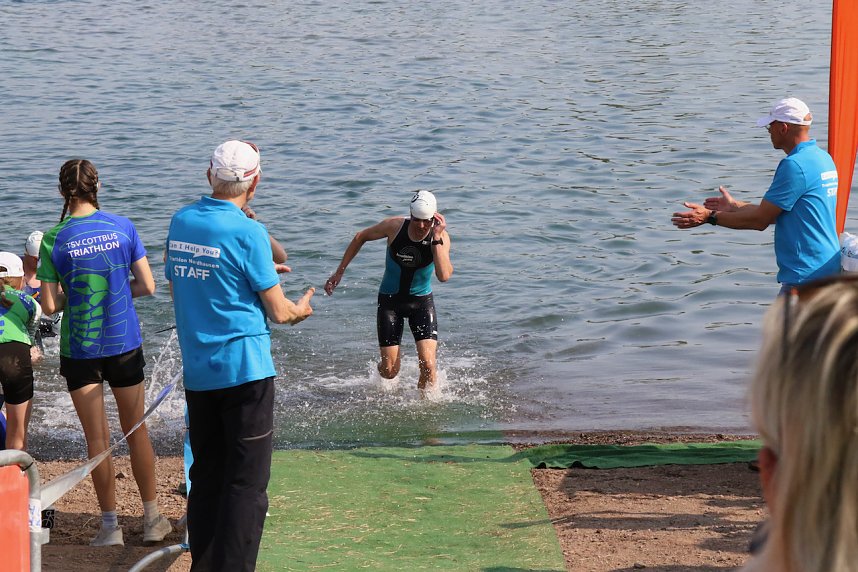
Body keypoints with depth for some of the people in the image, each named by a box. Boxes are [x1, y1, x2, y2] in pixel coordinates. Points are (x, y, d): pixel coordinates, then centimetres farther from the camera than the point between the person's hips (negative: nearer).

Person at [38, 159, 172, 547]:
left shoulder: (53, 240, -10)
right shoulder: (122, 228, -5)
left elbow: (50, 305, -9)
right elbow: (147, 286, -3)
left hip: (80, 348, -1)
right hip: (124, 342, 2)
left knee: (97, 438, 7)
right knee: (136, 432, 13)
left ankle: (111, 525, 12)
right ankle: (152, 519, 20)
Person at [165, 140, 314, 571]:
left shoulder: (181, 222, 5)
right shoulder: (247, 232, -13)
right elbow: (278, 312, -10)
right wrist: (302, 308, 14)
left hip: (196, 370, 6)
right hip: (244, 369, -6)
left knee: (206, 476, 14)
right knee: (247, 483, -3)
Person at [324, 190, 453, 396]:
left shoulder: (441, 237, -17)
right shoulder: (394, 226, -16)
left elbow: (444, 276, -32)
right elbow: (361, 237, 2)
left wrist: (436, 238, -34)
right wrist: (339, 271, 4)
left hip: (421, 302, 0)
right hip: (390, 300, 0)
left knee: (428, 364, -16)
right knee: (389, 371, -1)